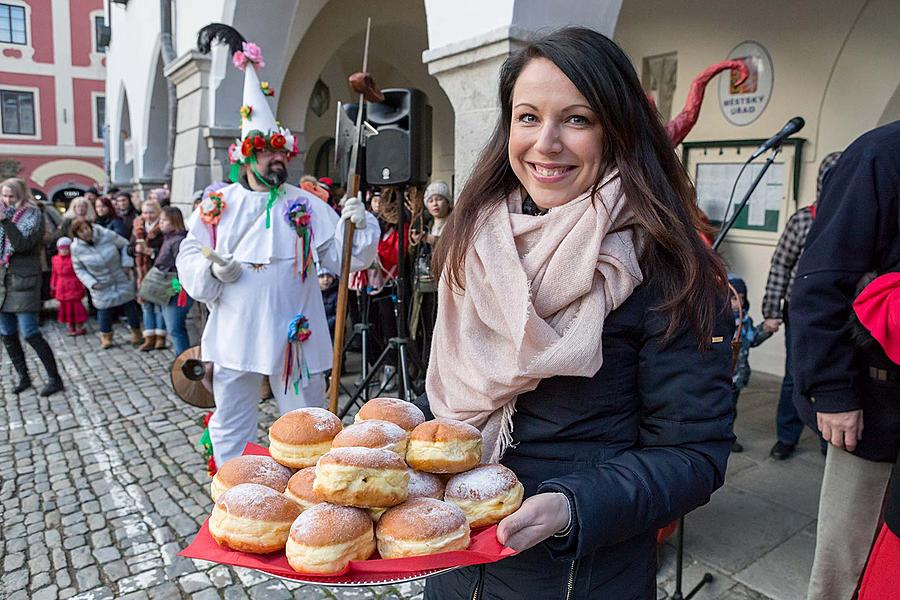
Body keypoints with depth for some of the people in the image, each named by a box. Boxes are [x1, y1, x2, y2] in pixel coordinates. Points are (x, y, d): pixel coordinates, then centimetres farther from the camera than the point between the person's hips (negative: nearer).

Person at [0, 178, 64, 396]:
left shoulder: (32, 216, -5)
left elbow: (23, 244, -18)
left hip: (24, 281, -6)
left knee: (30, 333, -10)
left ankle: (54, 378, -2)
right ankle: (23, 377, 22)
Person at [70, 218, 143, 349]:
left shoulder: (107, 235, -17)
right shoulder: (76, 248, -12)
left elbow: (124, 245, 0)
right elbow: (79, 269, -1)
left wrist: (126, 264, -8)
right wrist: (92, 283, -14)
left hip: (122, 280, 0)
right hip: (101, 287, 0)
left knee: (130, 307, 8)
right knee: (104, 310, 2)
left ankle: (137, 334, 28)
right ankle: (106, 338, 26)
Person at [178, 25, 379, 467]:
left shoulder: (306, 206, 2)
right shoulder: (218, 205, 4)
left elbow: (340, 256, -3)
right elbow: (188, 258, 7)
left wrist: (355, 224, -20)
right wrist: (212, 270, -13)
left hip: (295, 335, -1)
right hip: (235, 335, 1)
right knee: (231, 427, 15)